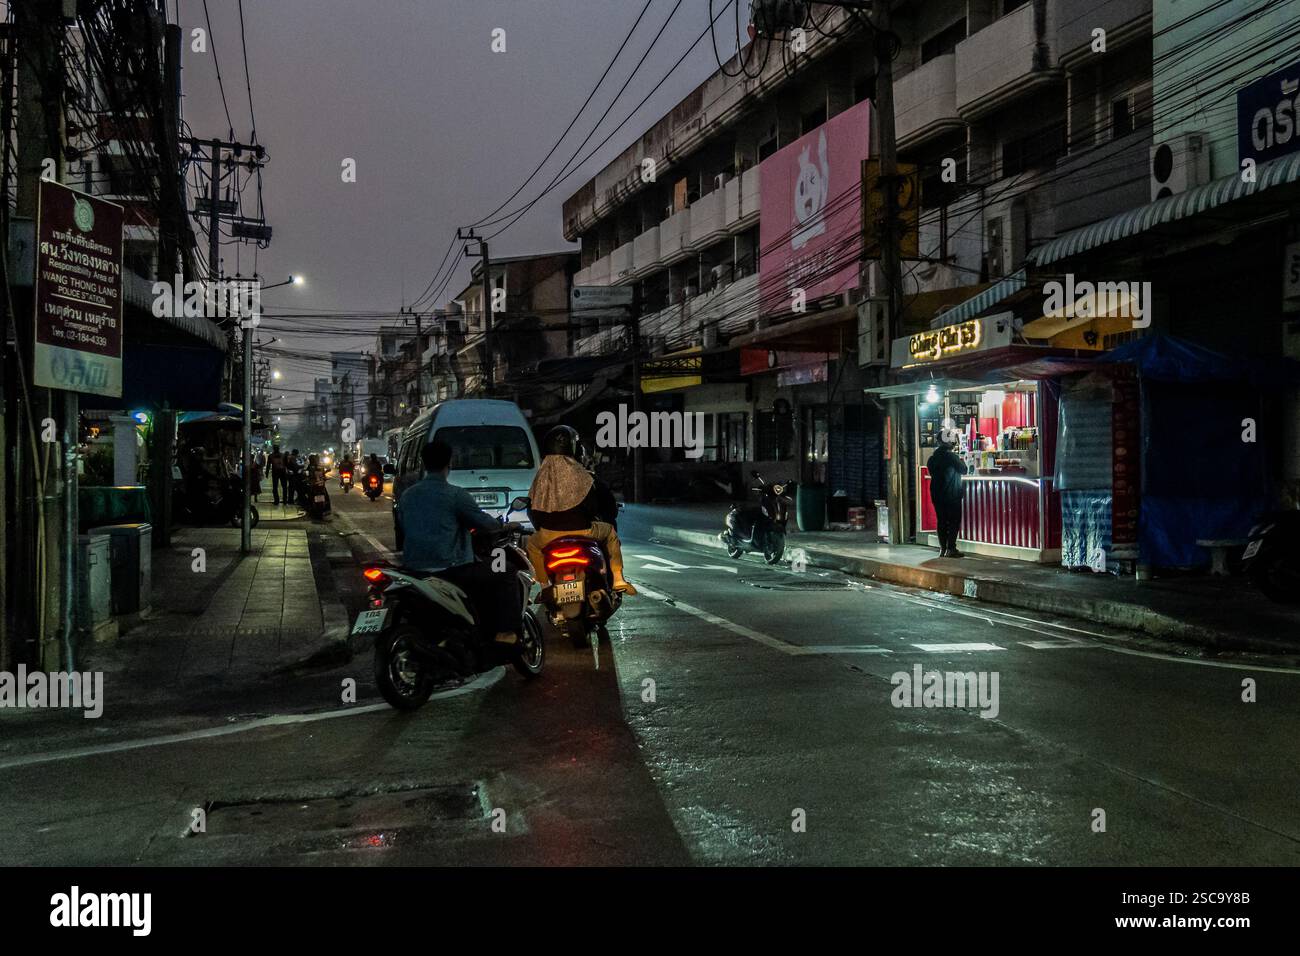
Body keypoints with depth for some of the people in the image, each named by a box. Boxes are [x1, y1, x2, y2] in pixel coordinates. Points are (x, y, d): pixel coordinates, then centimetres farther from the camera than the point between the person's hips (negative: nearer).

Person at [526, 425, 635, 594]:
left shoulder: (541, 476, 3)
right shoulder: (582, 475, -7)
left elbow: (532, 508, 11)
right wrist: (609, 517, 22)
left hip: (549, 536, 3)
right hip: (582, 532, -2)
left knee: (532, 543, 35)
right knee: (609, 531, 26)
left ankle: (544, 585, 26)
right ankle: (618, 580, 20)